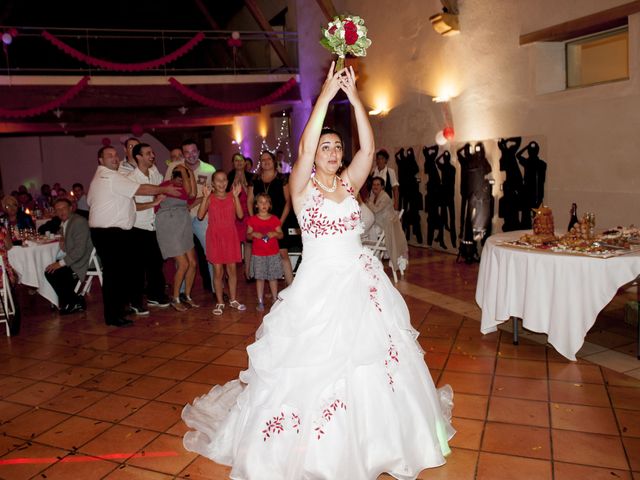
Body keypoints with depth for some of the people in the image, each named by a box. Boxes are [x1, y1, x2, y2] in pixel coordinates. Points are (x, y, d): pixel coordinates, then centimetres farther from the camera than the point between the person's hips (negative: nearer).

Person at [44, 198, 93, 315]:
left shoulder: (79, 222, -18)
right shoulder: (65, 223, 12)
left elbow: (80, 250, -24)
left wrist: (61, 263, -22)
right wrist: (64, 245, 0)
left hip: (82, 261, -9)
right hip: (73, 259, 9)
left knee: (52, 273, -17)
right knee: (50, 270, 0)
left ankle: (75, 303, 0)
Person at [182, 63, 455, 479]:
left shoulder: (349, 182, 5)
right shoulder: (302, 187, -5)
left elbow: (368, 148, -8)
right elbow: (304, 149, -22)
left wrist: (355, 98, -14)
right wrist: (326, 95, -21)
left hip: (362, 281, 4)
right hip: (320, 284, -4)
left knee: (371, 359, 13)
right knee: (315, 363, 4)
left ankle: (371, 439, 36)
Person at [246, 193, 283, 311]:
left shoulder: (274, 219, 3)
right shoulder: (252, 219, 1)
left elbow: (281, 235, 5)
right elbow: (248, 236, 4)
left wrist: (275, 234, -16)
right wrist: (253, 234, -17)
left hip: (273, 254, 1)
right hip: (258, 254, -1)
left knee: (273, 277, 7)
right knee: (259, 278, 3)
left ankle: (275, 300, 18)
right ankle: (260, 302, 10)